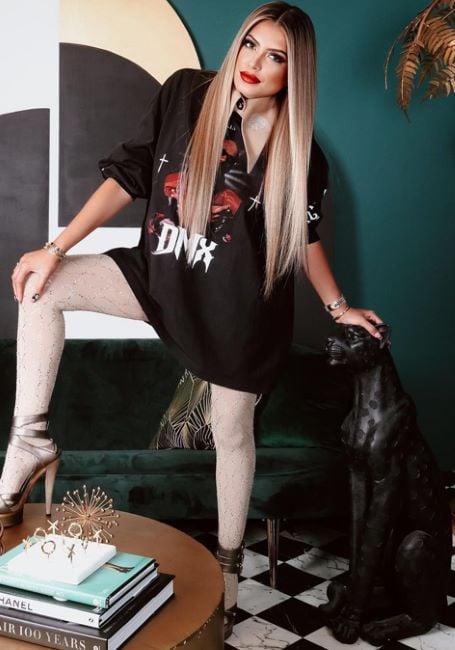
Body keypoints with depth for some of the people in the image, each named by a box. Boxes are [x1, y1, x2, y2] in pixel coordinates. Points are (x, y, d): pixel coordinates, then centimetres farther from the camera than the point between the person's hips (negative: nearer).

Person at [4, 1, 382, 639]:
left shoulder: (299, 152, -6)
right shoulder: (185, 93, -6)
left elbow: (304, 236, 7)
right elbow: (127, 175, -5)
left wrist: (338, 306, 7)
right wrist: (56, 247, -9)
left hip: (240, 303, -1)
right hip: (160, 275, 2)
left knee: (233, 430, 8)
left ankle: (228, 559, 31)